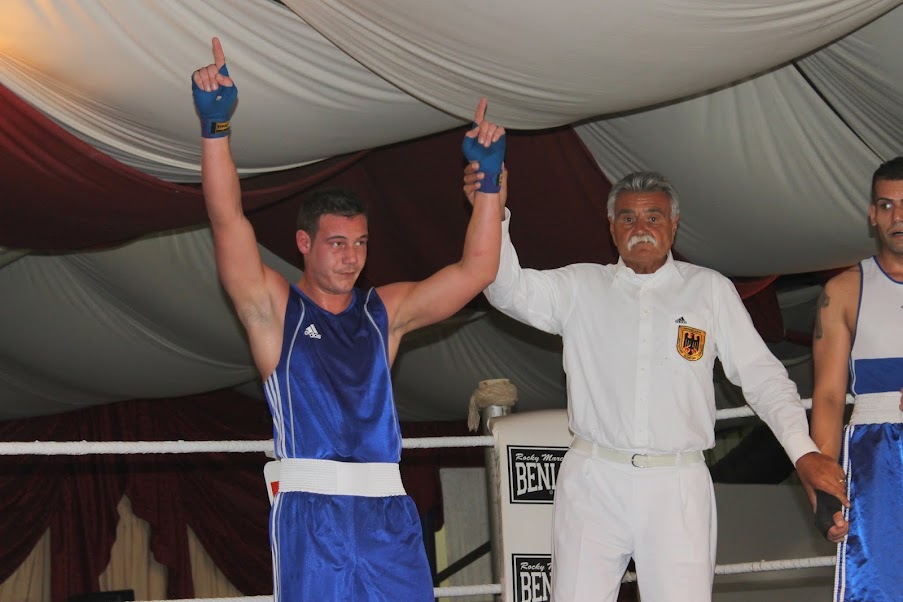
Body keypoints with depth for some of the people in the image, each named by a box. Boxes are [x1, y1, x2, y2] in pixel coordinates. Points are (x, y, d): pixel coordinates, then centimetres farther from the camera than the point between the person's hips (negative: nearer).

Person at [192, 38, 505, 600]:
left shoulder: (385, 310, 15)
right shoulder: (273, 306, 5)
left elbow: (475, 270, 12)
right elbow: (229, 222, -7)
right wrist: (216, 127, -17)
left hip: (389, 511, 4)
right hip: (311, 511, -3)